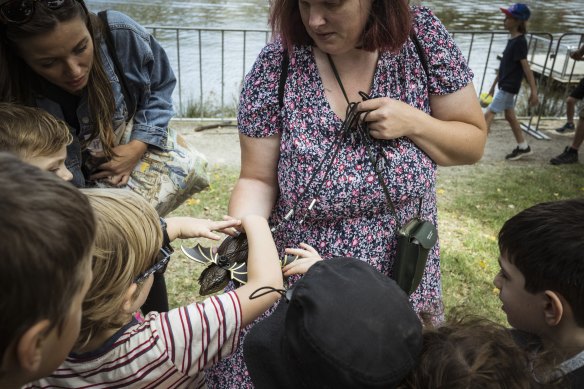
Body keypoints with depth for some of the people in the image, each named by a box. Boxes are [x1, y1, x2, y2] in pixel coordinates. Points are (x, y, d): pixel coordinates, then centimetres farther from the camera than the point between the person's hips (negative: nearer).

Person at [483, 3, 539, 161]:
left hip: (509, 87, -9)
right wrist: (493, 86, 20)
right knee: (510, 116, 16)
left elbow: (526, 67, -20)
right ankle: (523, 147, 26)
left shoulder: (519, 42, -17)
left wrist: (534, 91, -20)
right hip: (505, 86, 9)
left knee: (488, 114, -8)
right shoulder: (512, 40, 10)